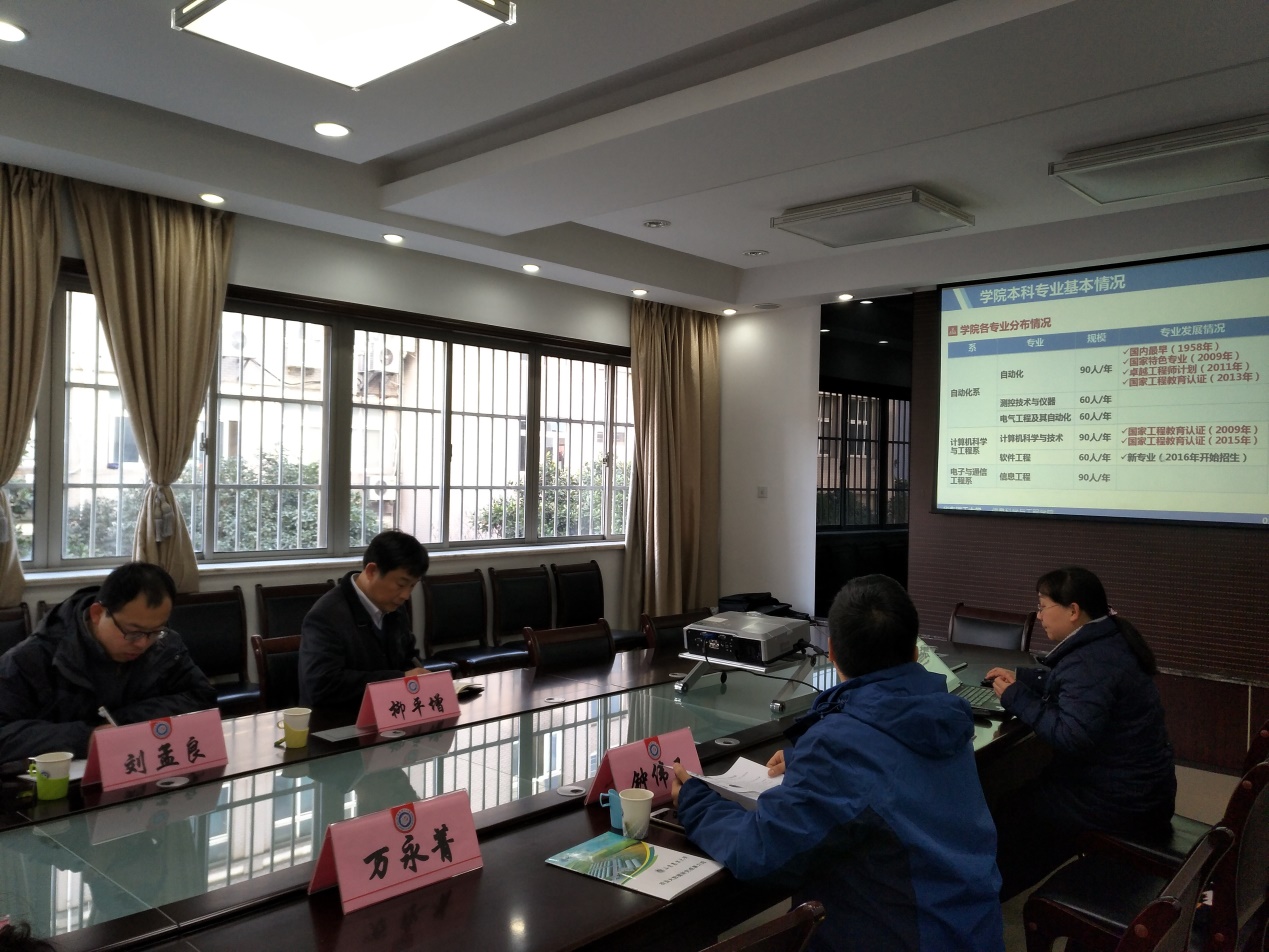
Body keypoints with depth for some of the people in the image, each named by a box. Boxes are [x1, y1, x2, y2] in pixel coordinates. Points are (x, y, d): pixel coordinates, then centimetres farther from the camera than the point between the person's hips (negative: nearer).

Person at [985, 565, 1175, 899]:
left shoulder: (1090, 662, -27)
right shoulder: (1107, 640, 5)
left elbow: (1070, 737, -35)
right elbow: (1068, 684, 20)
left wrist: (1017, 698, -24)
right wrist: (1021, 678, 8)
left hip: (1118, 801, -9)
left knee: (1009, 812, 5)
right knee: (1028, 783, 18)